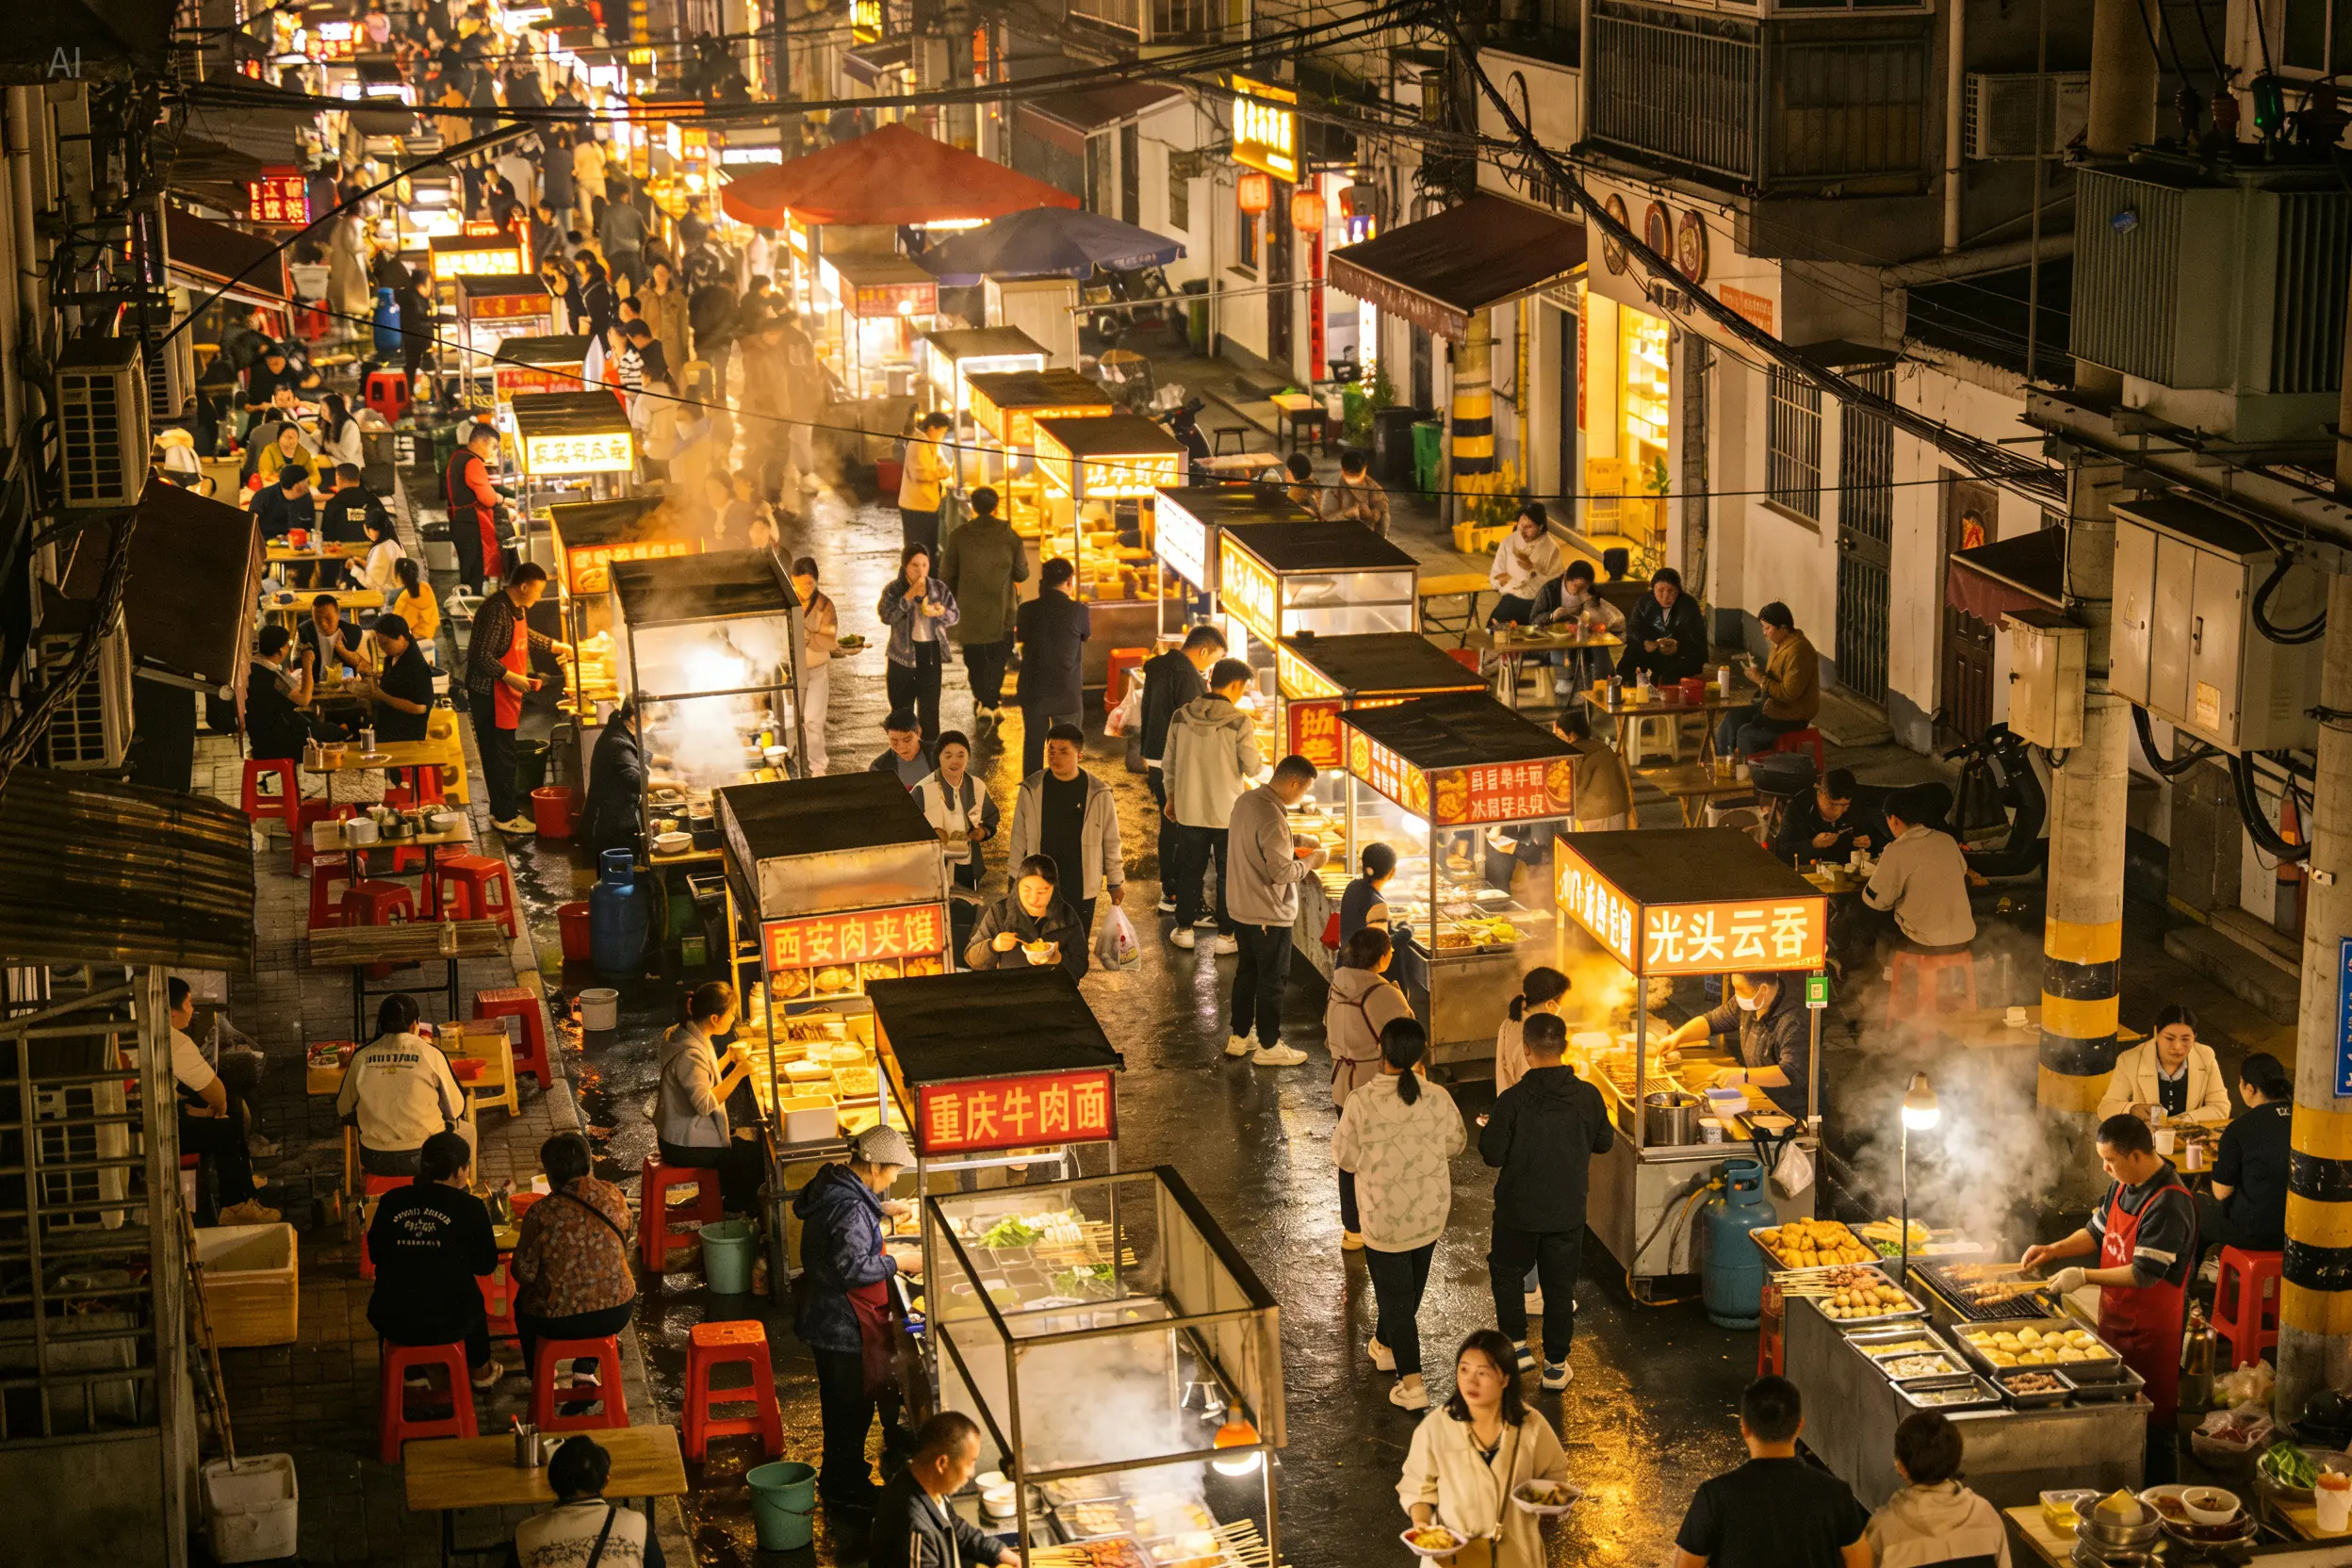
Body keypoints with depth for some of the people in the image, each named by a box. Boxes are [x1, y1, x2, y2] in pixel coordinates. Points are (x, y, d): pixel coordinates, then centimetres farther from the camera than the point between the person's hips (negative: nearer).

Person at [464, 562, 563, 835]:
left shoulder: (517, 608, 8)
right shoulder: (497, 611, -23)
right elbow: (482, 656, -26)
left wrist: (555, 645, 30)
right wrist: (510, 677, -27)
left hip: (507, 691, 10)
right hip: (490, 692, -10)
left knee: (504, 752, 16)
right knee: (500, 754, -4)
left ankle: (504, 808, 25)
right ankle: (505, 816, 1)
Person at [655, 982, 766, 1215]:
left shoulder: (688, 1035, 3)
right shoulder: (690, 1053, -27)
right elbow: (705, 1104, -29)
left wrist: (729, 1058, 7)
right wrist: (738, 1073, -27)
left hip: (681, 1132, 10)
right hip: (685, 1147, -10)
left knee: (750, 1137, 18)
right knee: (758, 1154, -3)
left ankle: (732, 1202, 28)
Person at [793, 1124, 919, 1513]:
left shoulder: (831, 1182, 2)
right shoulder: (851, 1209, -29)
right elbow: (851, 1268, -31)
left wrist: (884, 1209, 17)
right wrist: (899, 1263, -20)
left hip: (823, 1316, 10)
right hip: (844, 1325, -10)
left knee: (843, 1402, 23)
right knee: (851, 1404, 5)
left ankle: (843, 1473, 36)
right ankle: (844, 1486, 18)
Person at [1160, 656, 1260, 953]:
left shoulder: (1181, 716, -4)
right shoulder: (1239, 722, -15)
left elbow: (1169, 763, 4)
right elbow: (1252, 768, -11)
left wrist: (1171, 798, 17)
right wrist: (1250, 738, 6)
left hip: (1189, 810, 3)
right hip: (1228, 813, -3)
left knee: (1189, 872, 16)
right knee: (1229, 875, 10)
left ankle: (1184, 929, 23)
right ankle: (1225, 934, 13)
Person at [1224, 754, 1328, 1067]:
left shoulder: (1246, 801, 2)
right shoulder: (1272, 817, -27)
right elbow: (1281, 872, -26)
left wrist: (1296, 843, 11)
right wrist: (1310, 863, -9)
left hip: (1242, 908, 9)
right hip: (1269, 915, -9)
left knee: (1247, 971, 21)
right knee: (1272, 979, 6)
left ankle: (1238, 1036, 31)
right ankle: (1268, 1046, 17)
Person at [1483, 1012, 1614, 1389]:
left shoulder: (1512, 1101, -21)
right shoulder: (1587, 1096, -11)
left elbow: (1492, 1155, -13)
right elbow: (1604, 1142, 4)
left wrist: (1488, 1128, 6)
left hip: (1519, 1207, -2)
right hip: (1568, 1209, 2)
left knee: (1506, 1272, 23)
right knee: (1560, 1285, 15)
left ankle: (1516, 1344, 20)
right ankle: (1556, 1365, 21)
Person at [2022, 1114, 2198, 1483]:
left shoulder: (2170, 1204, -24)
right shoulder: (2121, 1186, 4)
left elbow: (2144, 1275, -26)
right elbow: (2097, 1232, 18)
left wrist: (2085, 1276, -21)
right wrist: (2053, 1250, 3)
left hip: (2151, 1331, -9)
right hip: (2115, 1320, 9)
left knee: (2152, 1423, 2)